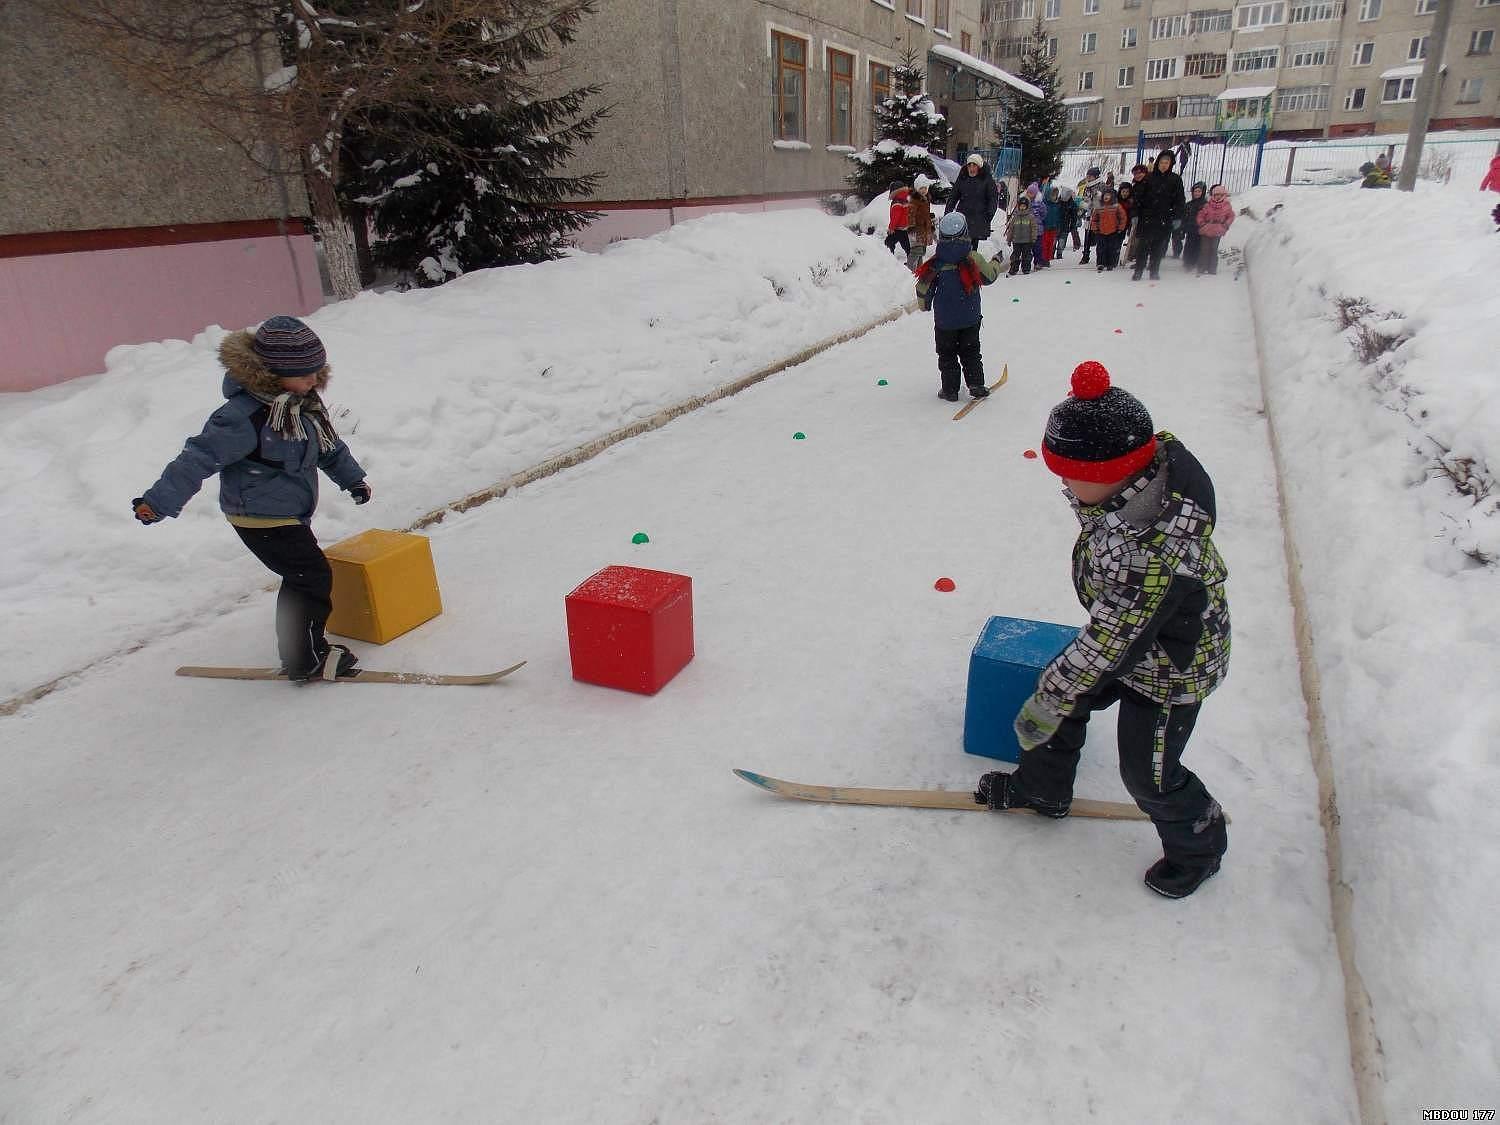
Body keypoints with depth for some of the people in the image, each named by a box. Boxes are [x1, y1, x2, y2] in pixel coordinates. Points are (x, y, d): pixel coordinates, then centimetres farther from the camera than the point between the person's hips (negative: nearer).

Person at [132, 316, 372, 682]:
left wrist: (353, 478, 31)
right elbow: (202, 456, -26)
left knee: (300, 579, 18)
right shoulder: (245, 415, -24)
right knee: (313, 577, -10)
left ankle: (295, 649, 33)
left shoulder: (304, 403, 4)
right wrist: (159, 501, -28)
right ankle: (305, 660, 1)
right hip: (260, 518, -9)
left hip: (289, 513, 10)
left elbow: (328, 445, 21)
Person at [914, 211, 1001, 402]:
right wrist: (996, 263, 27)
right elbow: (989, 276, 6)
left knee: (947, 354, 10)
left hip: (944, 319, -1)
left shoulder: (935, 263, -11)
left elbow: (924, 287, -3)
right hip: (970, 317, 1)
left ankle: (950, 389, 10)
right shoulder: (973, 258, -10)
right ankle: (976, 385, 13)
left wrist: (925, 304, 17)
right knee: (970, 351, 15)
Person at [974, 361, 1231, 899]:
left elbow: (1111, 642, -34)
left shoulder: (1155, 553, -44)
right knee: (1065, 692, 20)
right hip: (1123, 626, 8)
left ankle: (1198, 845, 42)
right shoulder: (1155, 455, -20)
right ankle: (1042, 788, 45)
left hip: (1169, 668, -8)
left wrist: (1049, 701, -25)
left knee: (1148, 773, 10)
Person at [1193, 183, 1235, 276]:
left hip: (1217, 233, 1)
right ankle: (1201, 269, 10)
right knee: (1204, 250, 3)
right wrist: (1203, 225, -10)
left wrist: (1225, 226, -2)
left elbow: (1231, 217, 8)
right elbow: (1200, 216, -1)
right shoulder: (1207, 205, -7)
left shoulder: (1227, 206, -2)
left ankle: (1212, 270, 12)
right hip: (1205, 232, -1)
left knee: (1214, 250, 7)